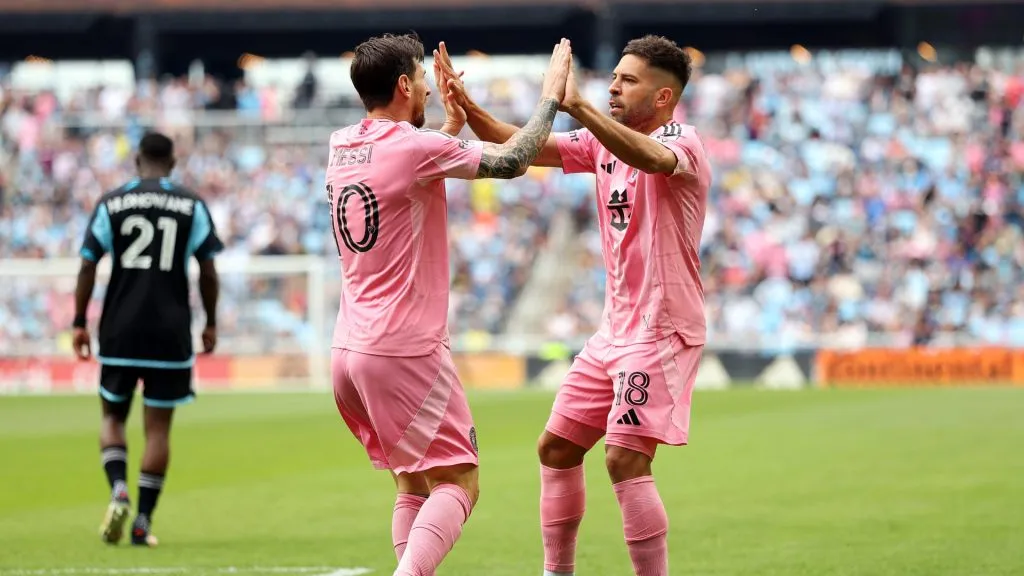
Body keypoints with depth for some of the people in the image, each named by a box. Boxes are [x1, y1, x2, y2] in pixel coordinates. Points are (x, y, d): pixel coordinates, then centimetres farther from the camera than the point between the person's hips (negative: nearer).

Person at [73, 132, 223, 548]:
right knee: (158, 427, 5)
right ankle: (143, 521, 2)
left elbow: (88, 266, -1)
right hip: (170, 333, 0)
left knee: (113, 416, 15)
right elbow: (208, 270, 2)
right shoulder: (192, 206, 3)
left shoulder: (111, 204, 3)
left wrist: (79, 322, 5)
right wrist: (210, 323, 13)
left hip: (119, 331, 0)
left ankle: (118, 489, -10)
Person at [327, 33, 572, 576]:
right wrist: (551, 97, 6)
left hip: (349, 349, 8)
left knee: (414, 482, 17)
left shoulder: (341, 146, 10)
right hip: (406, 352, -8)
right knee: (457, 484, -5)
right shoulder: (416, 146, -13)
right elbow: (512, 160, -6)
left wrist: (451, 127, 31)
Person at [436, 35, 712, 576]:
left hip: (662, 329, -9)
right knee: (556, 448, 11)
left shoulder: (682, 144, -13)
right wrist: (470, 110, -10)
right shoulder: (602, 142, 11)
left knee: (625, 459, -19)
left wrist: (577, 106, -48)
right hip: (615, 327, 9)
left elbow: (653, 158, -37)